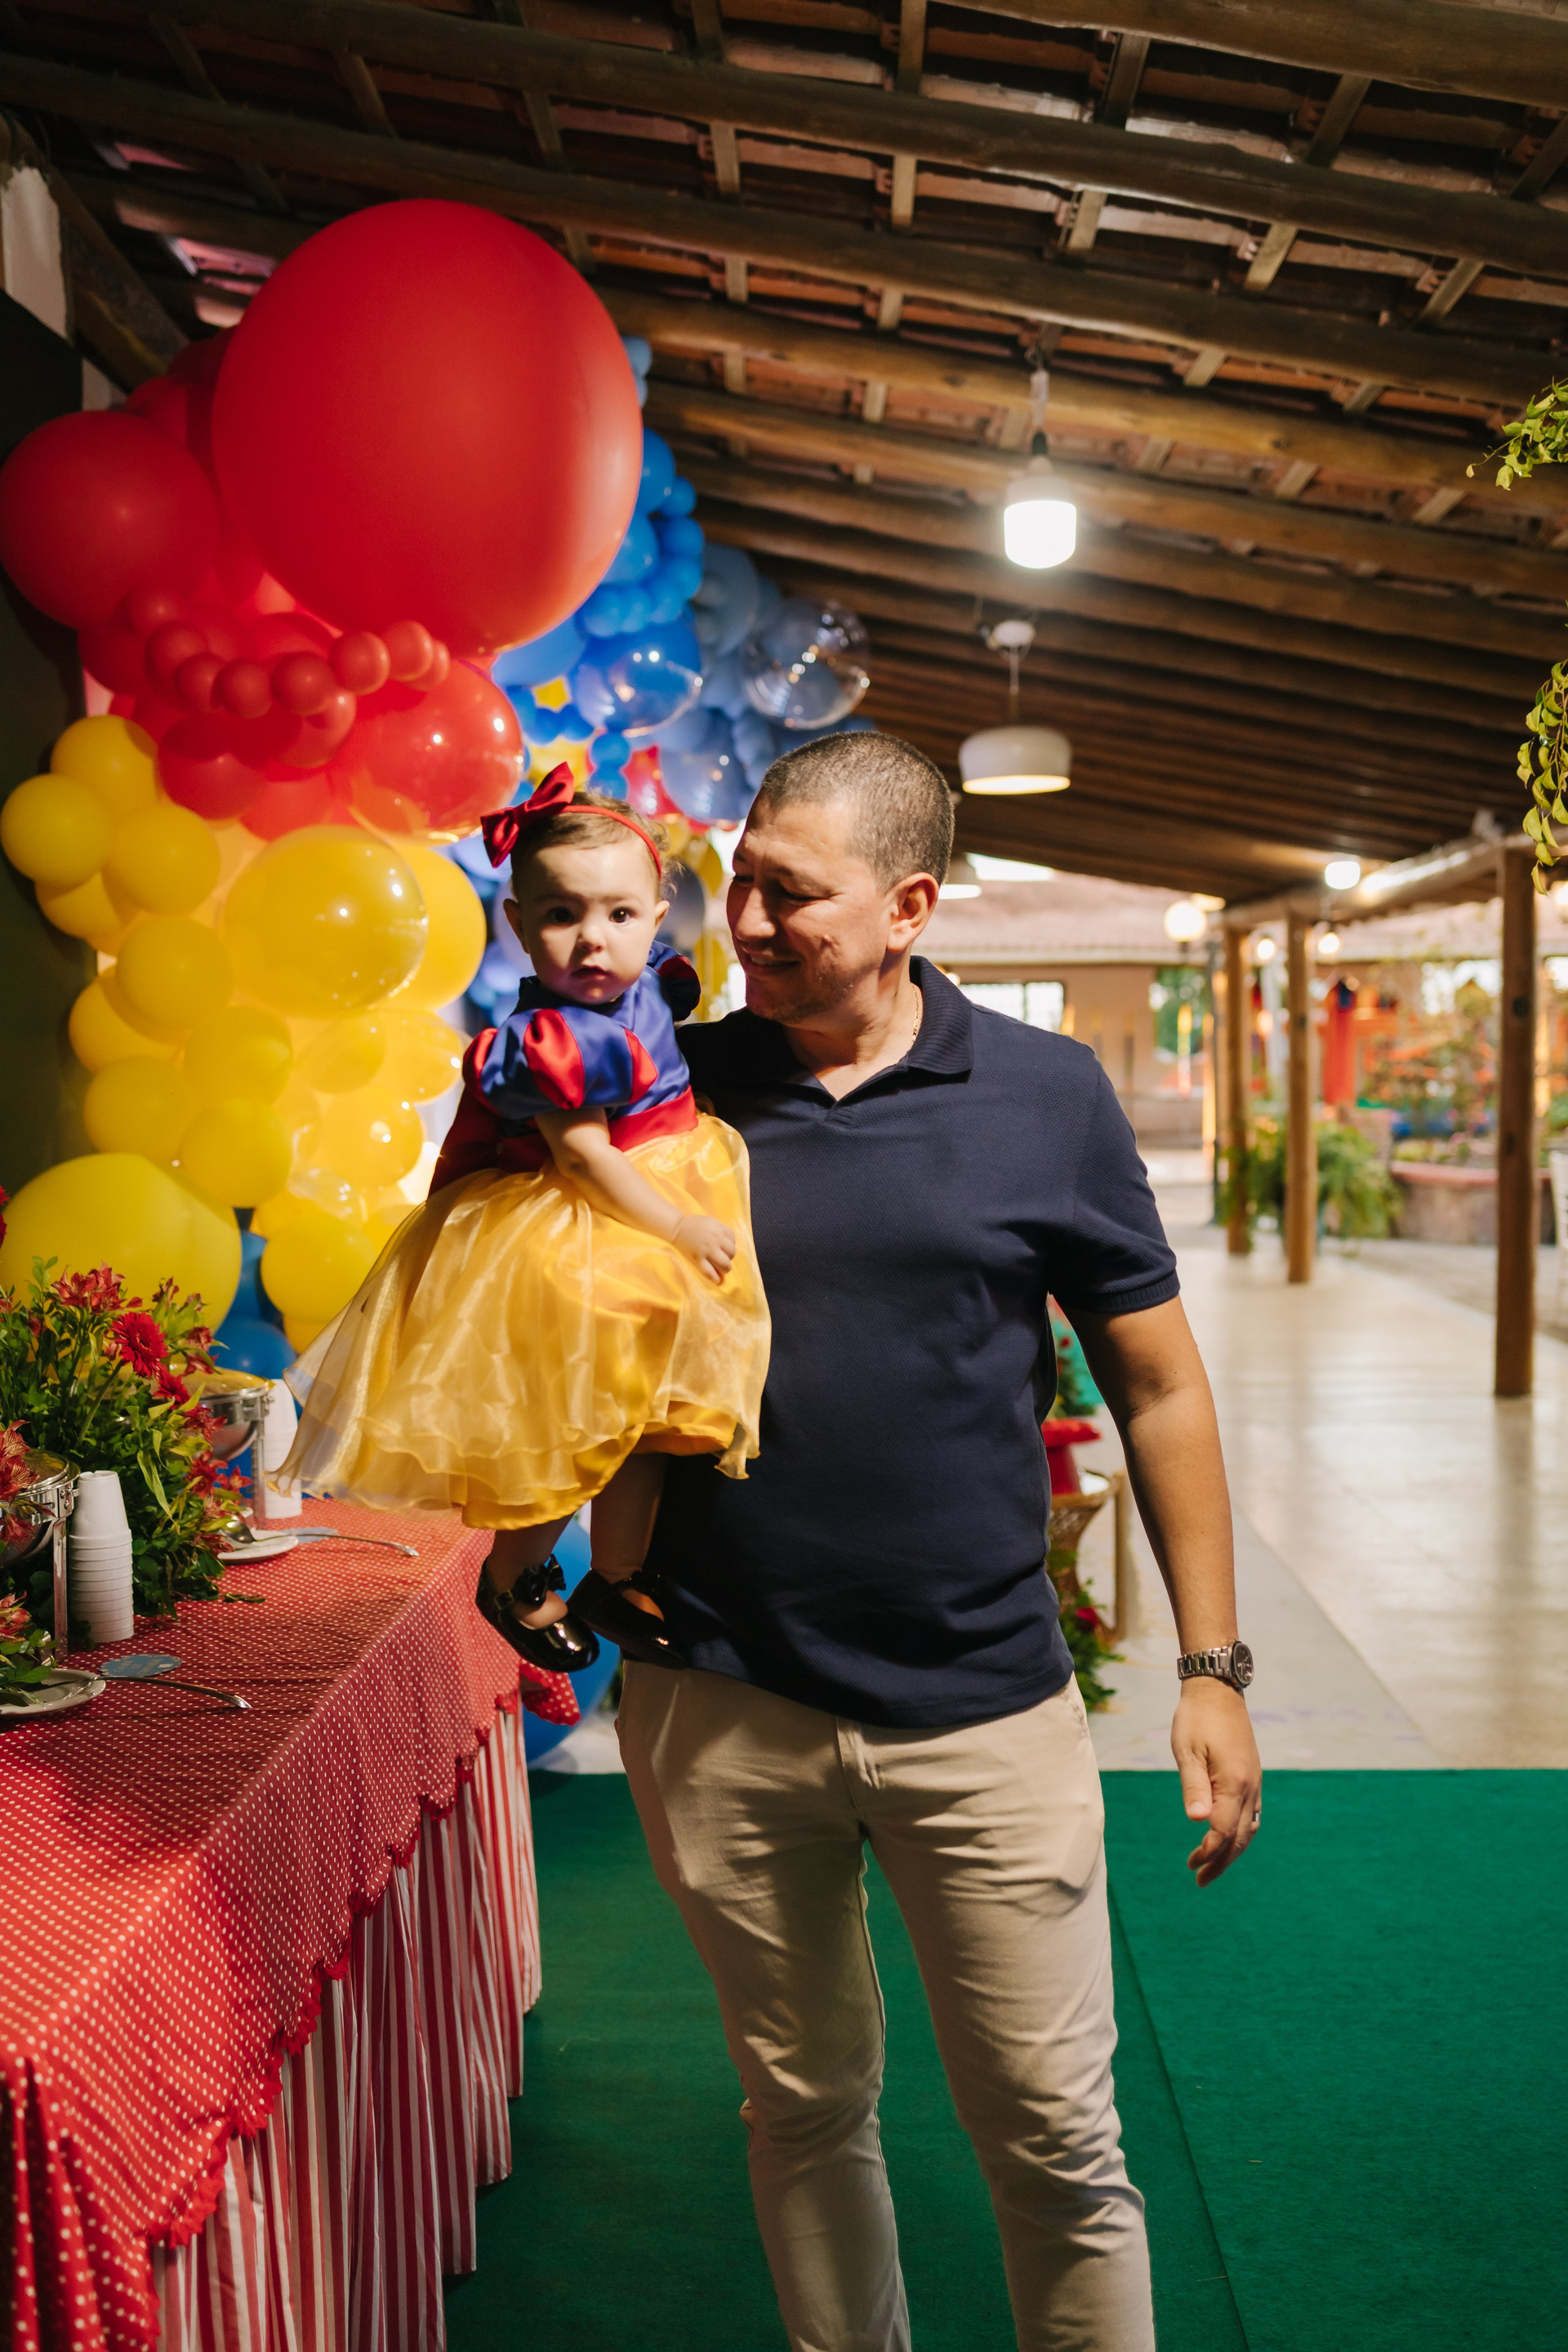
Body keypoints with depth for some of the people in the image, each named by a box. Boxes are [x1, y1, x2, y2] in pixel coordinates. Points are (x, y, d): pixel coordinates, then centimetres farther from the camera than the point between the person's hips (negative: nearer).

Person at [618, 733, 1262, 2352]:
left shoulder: (1048, 1096, -2)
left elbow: (1157, 1385, 3)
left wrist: (1212, 1666, 1)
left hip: (983, 1713, -1)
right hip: (721, 1710, 2)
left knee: (1055, 2143, 8)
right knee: (804, 2108, 18)